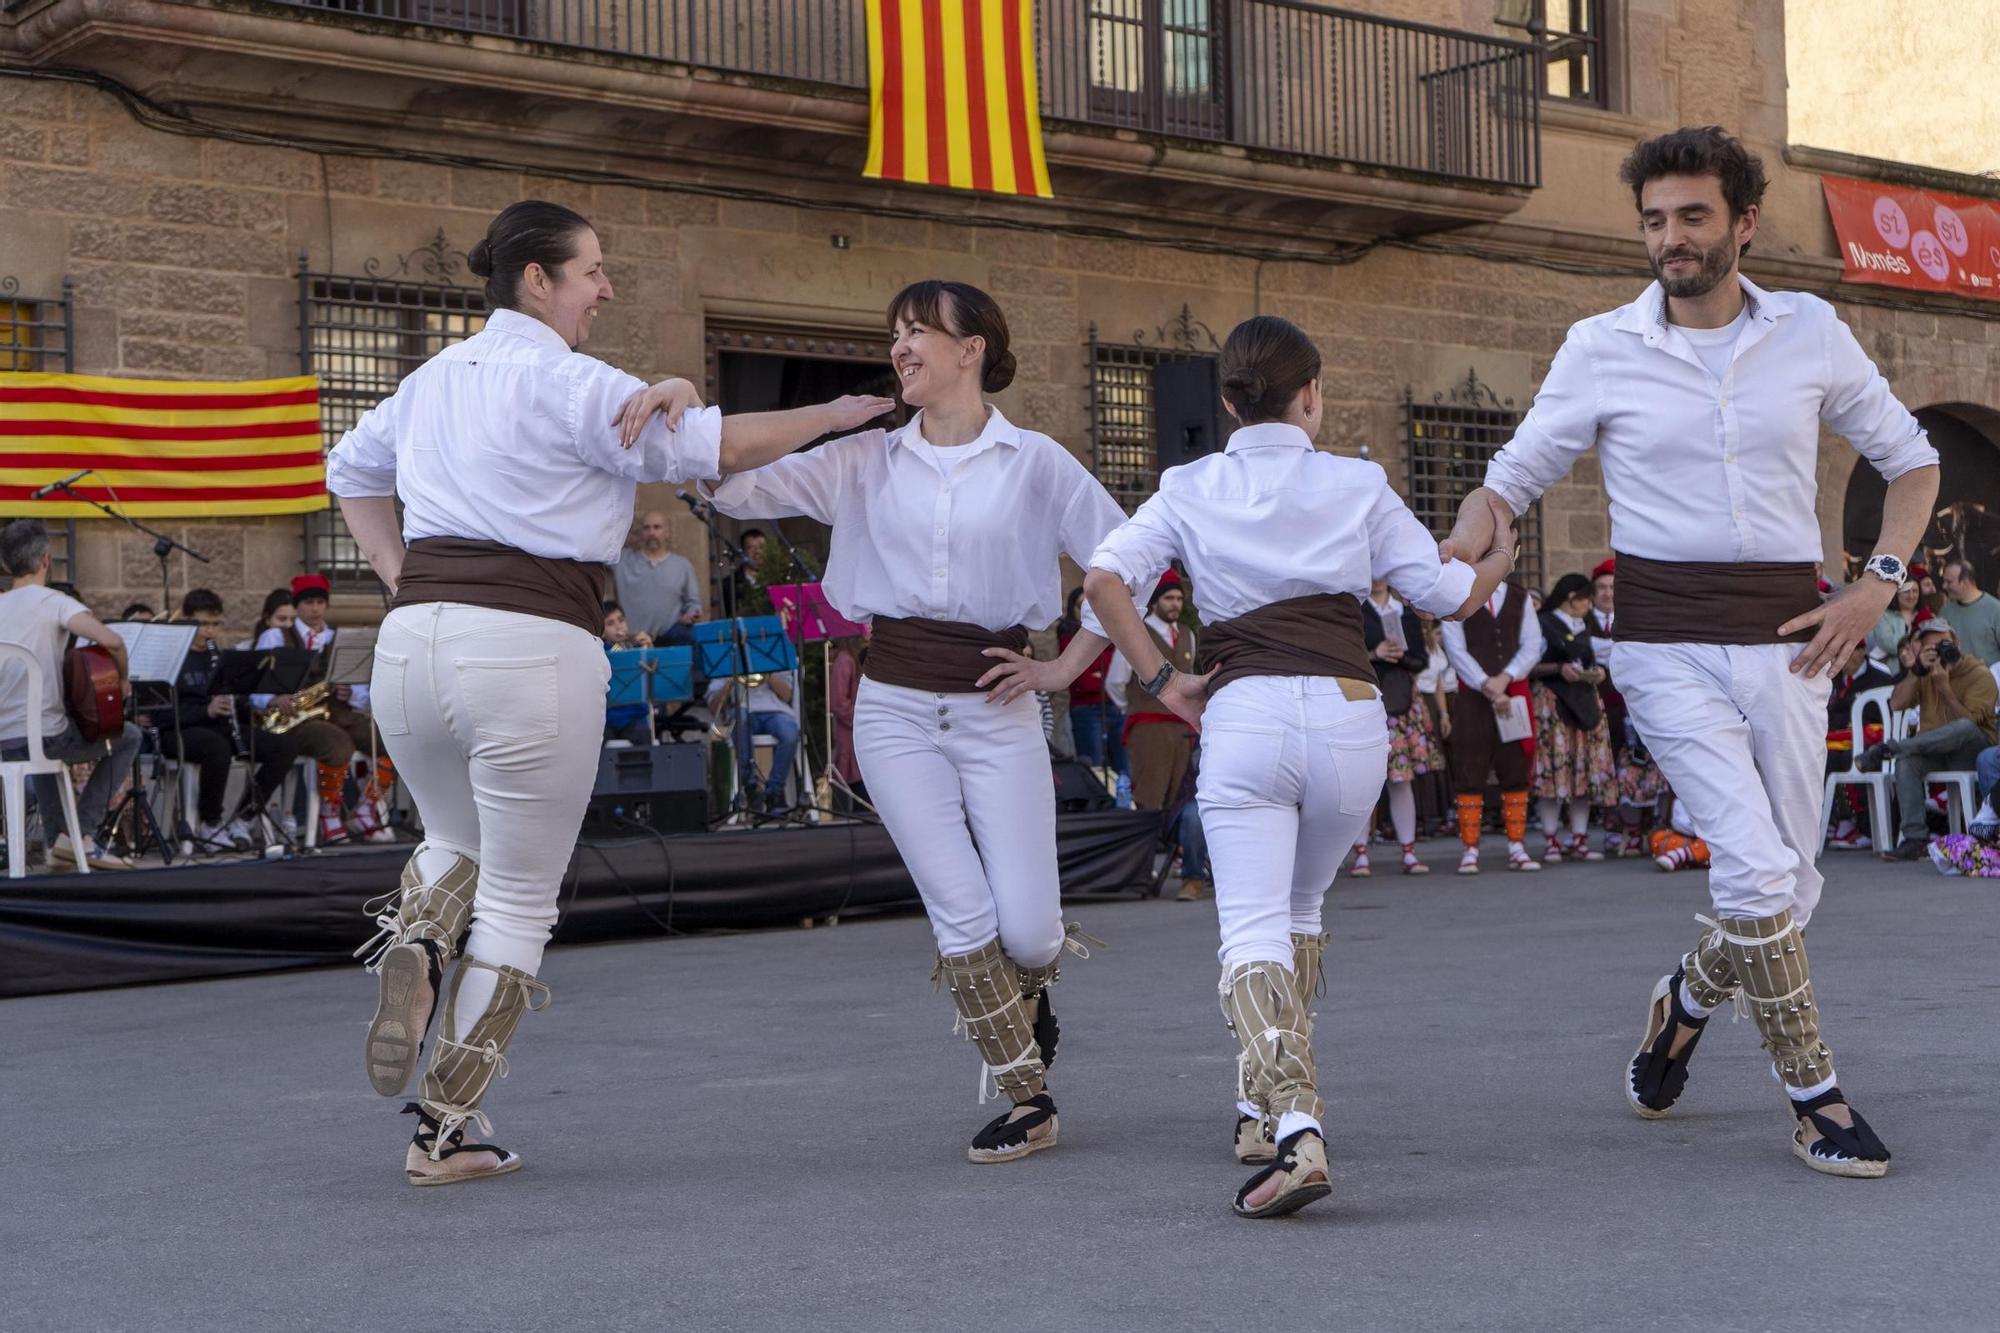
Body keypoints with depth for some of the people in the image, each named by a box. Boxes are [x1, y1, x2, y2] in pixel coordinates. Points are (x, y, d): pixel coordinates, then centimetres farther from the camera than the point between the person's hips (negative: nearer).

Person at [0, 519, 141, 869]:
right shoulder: (53, 601, -9)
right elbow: (110, 641, -24)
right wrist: (122, 680, -5)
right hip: (44, 735, -6)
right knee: (128, 737, 18)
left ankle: (56, 837, 35)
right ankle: (82, 834, 9)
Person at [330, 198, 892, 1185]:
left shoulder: (434, 378, 17)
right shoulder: (567, 383, -6)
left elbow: (349, 470, 32)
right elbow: (722, 447, -8)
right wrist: (837, 415, 5)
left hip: (415, 635, 6)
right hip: (532, 644, -6)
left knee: (457, 843, 30)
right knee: (519, 898, 7)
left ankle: (413, 946, -4)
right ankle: (444, 1133, 9)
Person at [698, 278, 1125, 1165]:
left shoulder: (1035, 462, 1)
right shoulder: (867, 462, 6)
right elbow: (739, 491, 3)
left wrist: (1063, 668, 1)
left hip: (996, 709, -1)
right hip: (895, 708, 1)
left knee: (1027, 928, -6)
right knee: (961, 915, -6)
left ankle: (1027, 991, 33)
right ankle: (1026, 1099, 10)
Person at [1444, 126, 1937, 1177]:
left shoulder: (1810, 333, 5)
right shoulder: (1602, 350, 1)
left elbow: (1910, 460, 15)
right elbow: (1510, 479, 8)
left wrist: (1879, 583, 2)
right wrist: (1442, 565, -11)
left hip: (1786, 646, 3)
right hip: (1670, 647, -3)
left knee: (1789, 890, 6)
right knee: (1758, 872, -16)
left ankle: (1686, 1001, 37)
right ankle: (1814, 1098, 1)